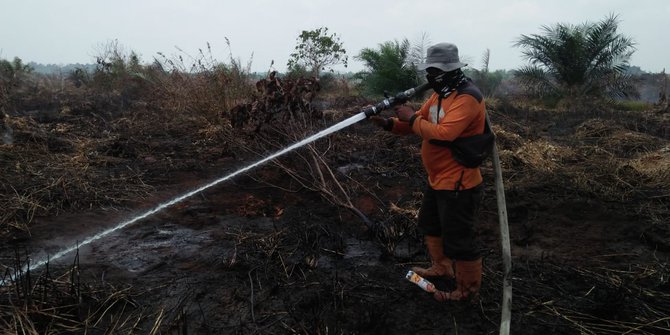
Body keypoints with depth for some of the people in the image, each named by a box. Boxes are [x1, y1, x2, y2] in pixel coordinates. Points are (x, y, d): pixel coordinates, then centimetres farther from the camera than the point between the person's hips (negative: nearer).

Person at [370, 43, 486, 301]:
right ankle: (442, 267, 44)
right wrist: (389, 124, -5)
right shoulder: (440, 93, 9)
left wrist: (412, 118, -23)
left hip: (457, 183, -10)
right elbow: (419, 122, 11)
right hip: (437, 179, 10)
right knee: (429, 224, 24)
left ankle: (468, 287, 20)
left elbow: (443, 133, -34)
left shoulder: (467, 98, -23)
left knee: (458, 238, 1)